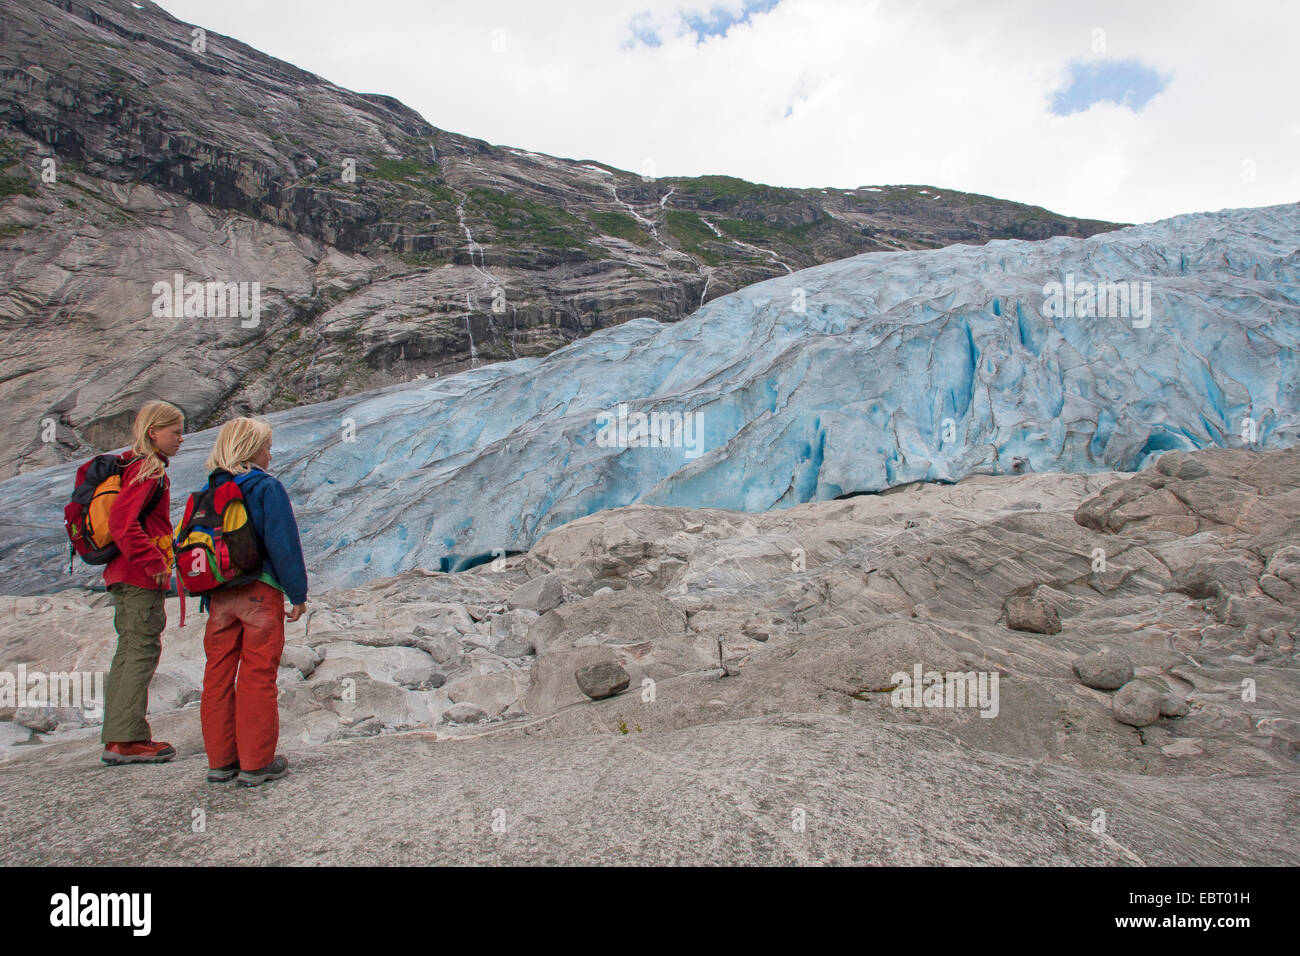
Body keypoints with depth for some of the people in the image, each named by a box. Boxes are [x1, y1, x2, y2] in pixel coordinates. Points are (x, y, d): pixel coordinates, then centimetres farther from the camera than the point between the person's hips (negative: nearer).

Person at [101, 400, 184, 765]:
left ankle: (115, 738, 19)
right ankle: (127, 739, -2)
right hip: (142, 578, -10)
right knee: (143, 651, -5)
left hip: (123, 575, 10)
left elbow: (121, 520, 22)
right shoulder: (147, 470, -13)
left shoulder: (133, 466, 17)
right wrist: (153, 562, -22)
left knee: (129, 651, 13)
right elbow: (122, 523, -25)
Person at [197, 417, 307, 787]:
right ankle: (256, 763, 6)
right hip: (260, 591, -5)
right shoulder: (267, 488, -9)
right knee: (258, 676, 1)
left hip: (220, 596, 6)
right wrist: (297, 593, -6)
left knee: (218, 675, 12)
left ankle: (220, 760, 20)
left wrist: (207, 598, 16)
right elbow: (284, 544, -13)